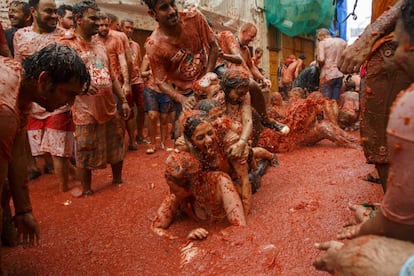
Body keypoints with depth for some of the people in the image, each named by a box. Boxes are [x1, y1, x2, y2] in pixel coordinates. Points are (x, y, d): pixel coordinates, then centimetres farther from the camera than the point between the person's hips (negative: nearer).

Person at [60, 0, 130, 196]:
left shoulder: (100, 45, 16)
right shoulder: (66, 44, -5)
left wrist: (123, 100, 13)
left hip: (110, 107, 6)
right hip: (85, 110, -6)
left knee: (117, 147, 16)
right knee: (85, 154, 4)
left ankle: (118, 179, 36)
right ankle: (86, 190, 22)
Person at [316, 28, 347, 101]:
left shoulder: (322, 43, -4)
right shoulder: (342, 42, 12)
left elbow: (321, 59, -15)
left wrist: (319, 65, 4)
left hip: (327, 75, -5)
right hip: (340, 75, 5)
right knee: (335, 100, 7)